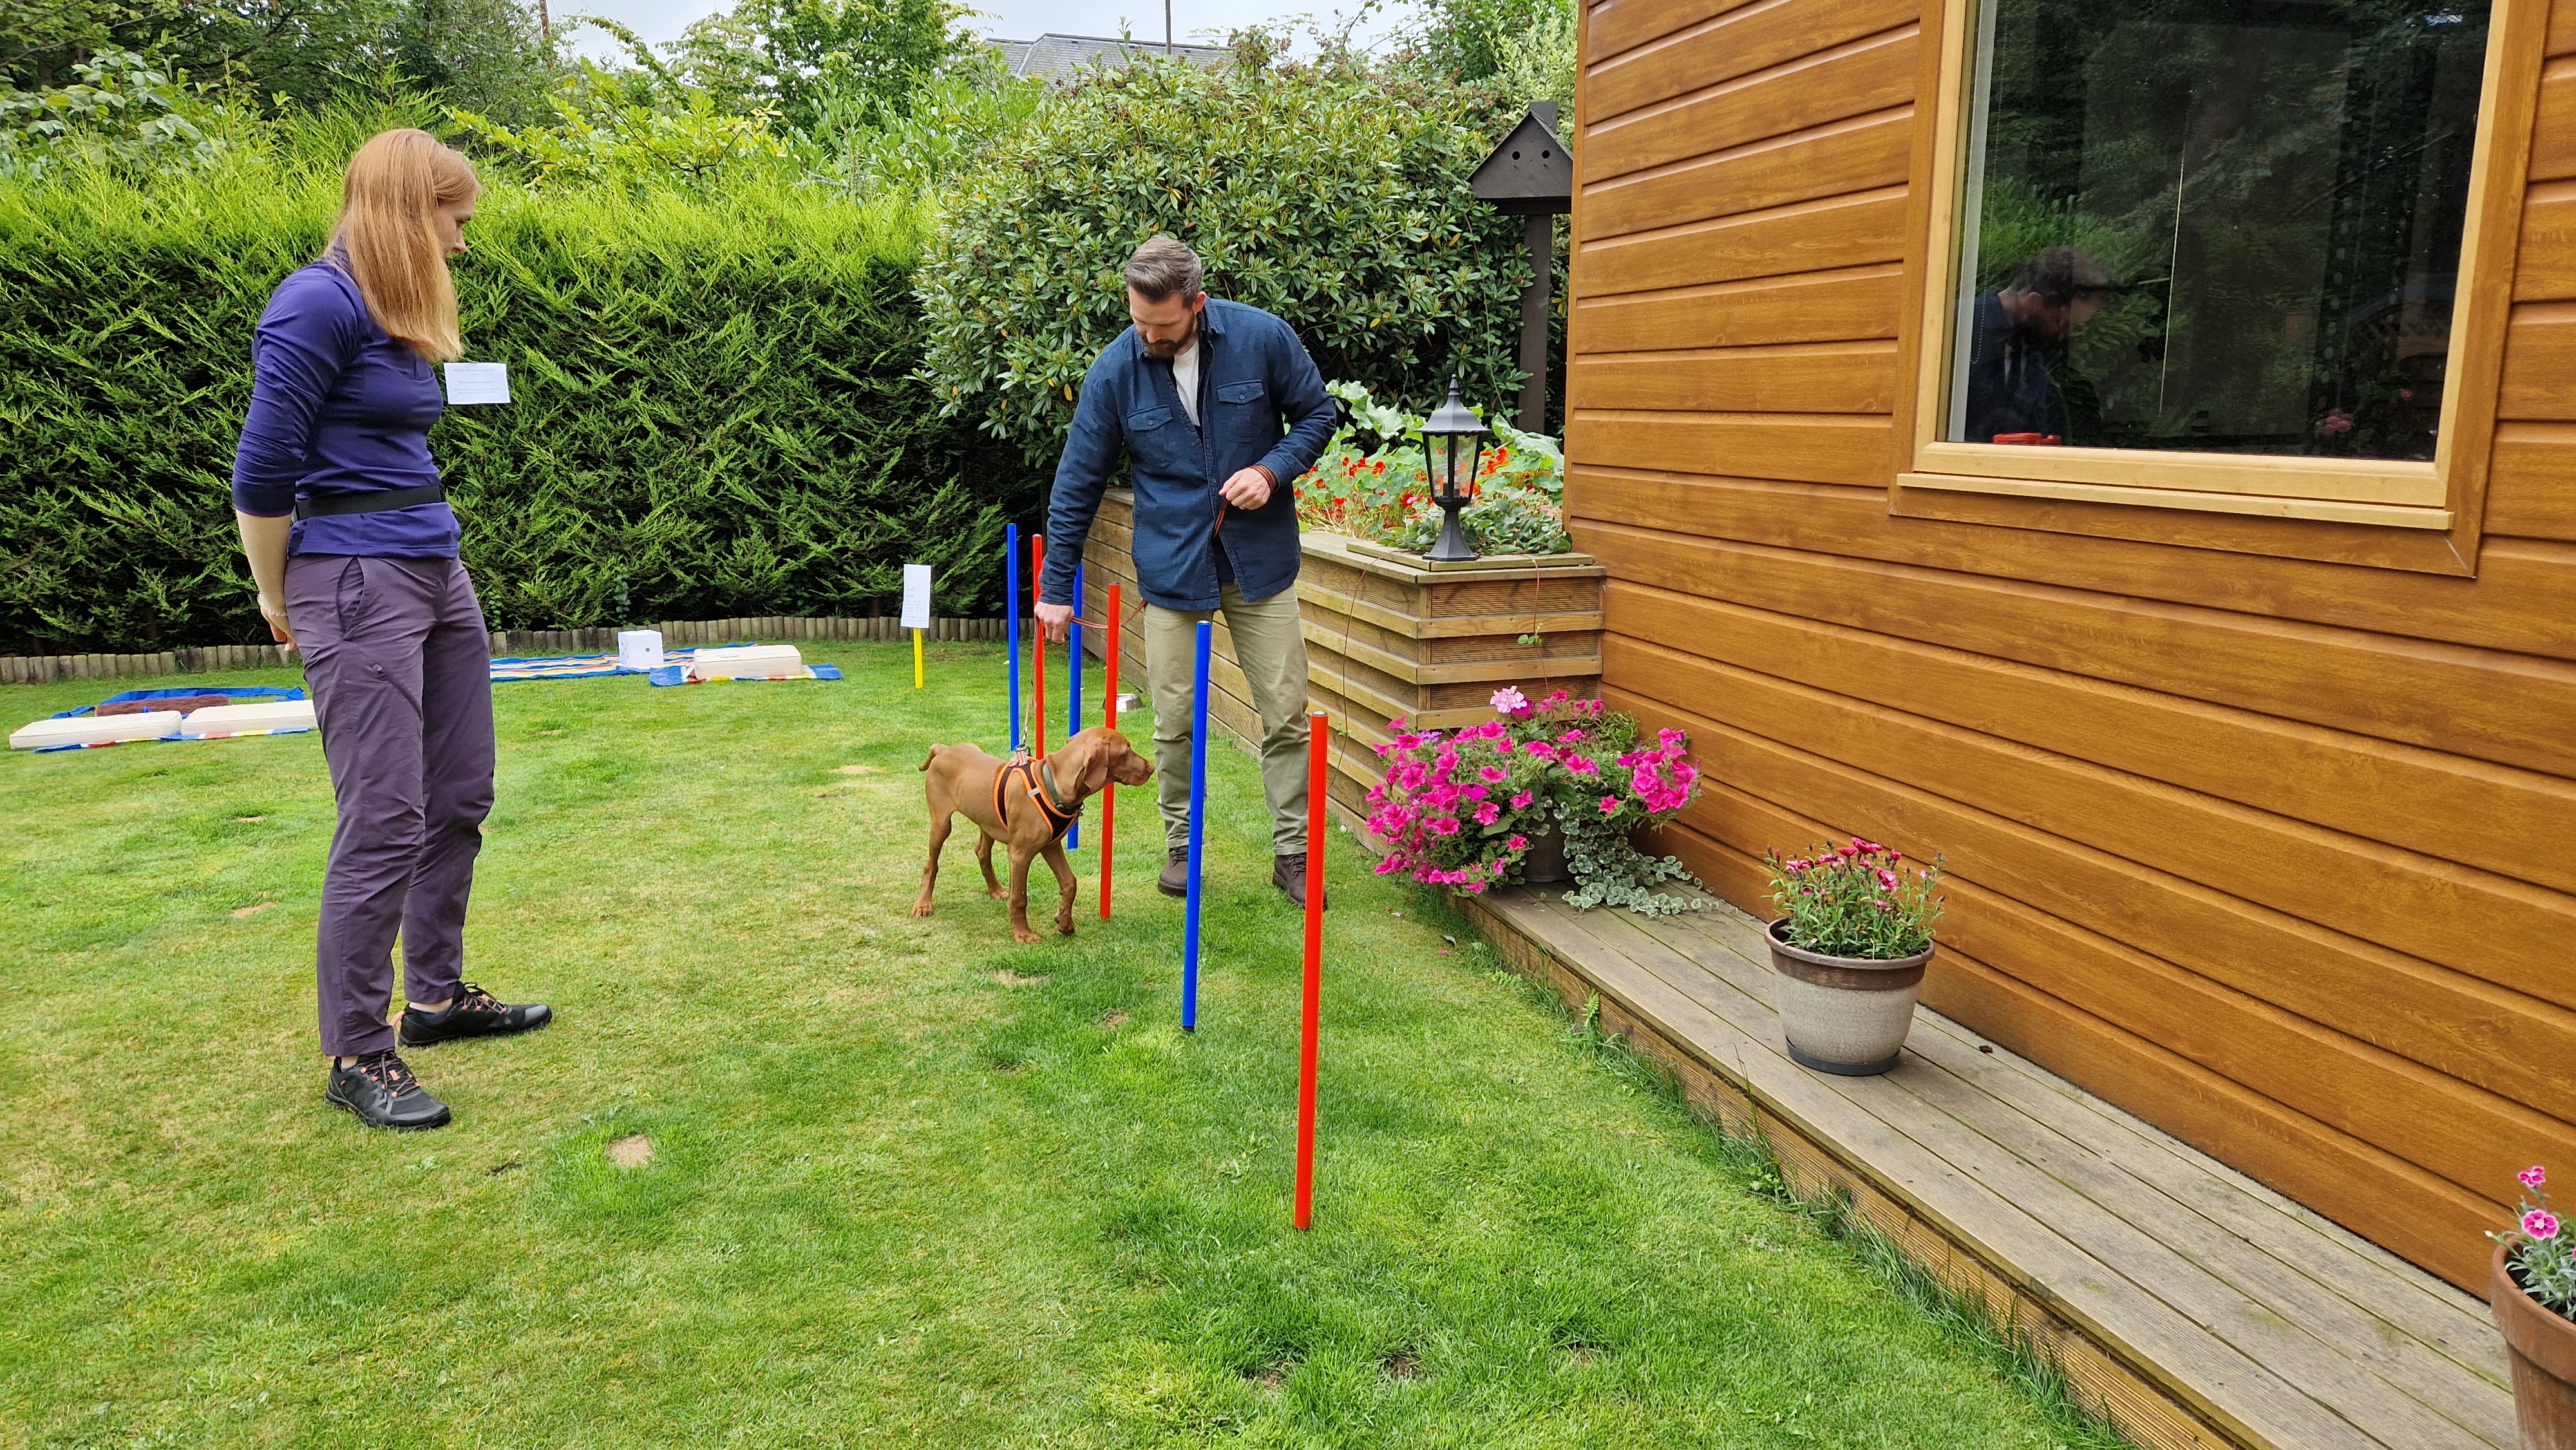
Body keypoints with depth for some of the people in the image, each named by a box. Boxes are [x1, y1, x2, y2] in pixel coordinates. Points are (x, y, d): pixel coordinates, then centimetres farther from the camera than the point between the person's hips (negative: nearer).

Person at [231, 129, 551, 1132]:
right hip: (357, 587, -9)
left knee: (460, 800, 14)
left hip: (438, 576, 9)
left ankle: (436, 996, 29)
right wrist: (281, 602, 1)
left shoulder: (402, 316, 14)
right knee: (385, 824, -5)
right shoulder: (317, 305, -13)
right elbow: (263, 474, -12)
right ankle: (356, 1057, 7)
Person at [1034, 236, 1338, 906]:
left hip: (1260, 559, 0)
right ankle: (1181, 845, 25)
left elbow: (1317, 413, 5)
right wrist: (1056, 587, 3)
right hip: (1171, 567, 0)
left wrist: (1272, 470, -15)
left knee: (1286, 712, 2)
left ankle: (1293, 851, 15)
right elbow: (1077, 484, 0)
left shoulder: (1263, 338, -10)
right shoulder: (1113, 371, -7)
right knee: (1175, 719, 6)